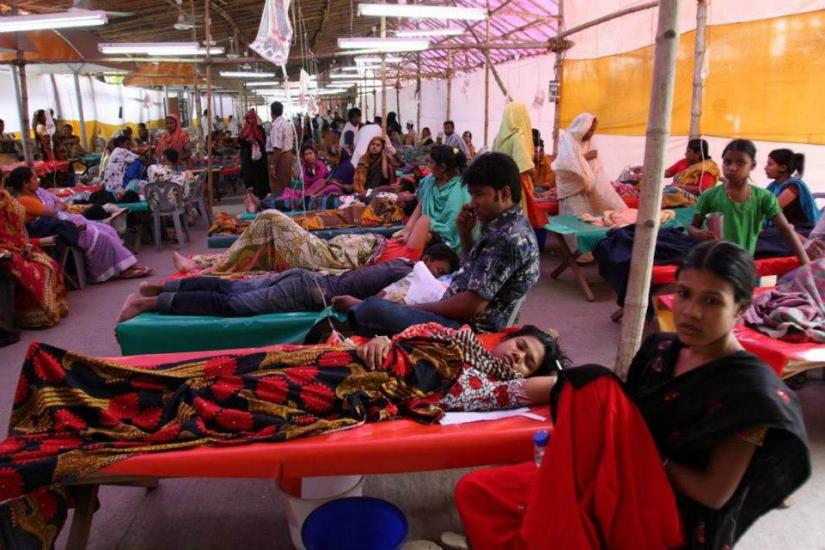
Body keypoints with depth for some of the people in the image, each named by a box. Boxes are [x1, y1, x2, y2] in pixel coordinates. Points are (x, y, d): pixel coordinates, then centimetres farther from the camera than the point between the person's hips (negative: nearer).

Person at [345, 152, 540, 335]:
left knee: (371, 309, -26)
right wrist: (466, 233, 5)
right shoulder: (503, 225, 9)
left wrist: (417, 308, -11)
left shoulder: (509, 238, -21)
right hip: (457, 316, 11)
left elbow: (472, 306, -23)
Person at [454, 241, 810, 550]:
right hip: (617, 488, 7)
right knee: (475, 493, -8)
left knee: (595, 388, -27)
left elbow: (715, 494, -15)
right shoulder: (661, 349, 5)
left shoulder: (752, 389, -15)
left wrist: (646, 455, -11)